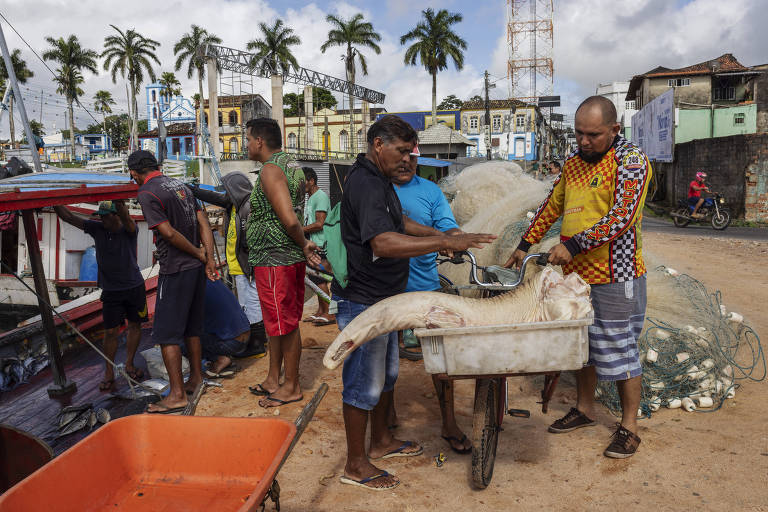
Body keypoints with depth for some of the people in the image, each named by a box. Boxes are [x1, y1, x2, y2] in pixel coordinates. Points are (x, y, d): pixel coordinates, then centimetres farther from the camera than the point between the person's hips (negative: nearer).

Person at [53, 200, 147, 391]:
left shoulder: (129, 230, -13)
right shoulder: (96, 228, -4)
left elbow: (125, 216, -37)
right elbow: (67, 216, -6)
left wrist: (118, 201, -57)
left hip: (134, 286, -1)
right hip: (110, 290, 1)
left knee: (134, 325, 10)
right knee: (111, 331, -1)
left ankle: (129, 365, 27)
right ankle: (109, 373, 9)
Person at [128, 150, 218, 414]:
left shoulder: (147, 194, -12)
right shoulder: (180, 185, 12)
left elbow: (169, 233, -18)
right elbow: (203, 223, 8)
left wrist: (199, 254, -5)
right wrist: (209, 259, 3)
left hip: (175, 271, -8)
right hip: (196, 267, 8)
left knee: (167, 334, -1)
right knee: (191, 327, 19)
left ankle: (177, 394, 1)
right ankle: (196, 379, 29)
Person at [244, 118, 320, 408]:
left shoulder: (270, 170, -16)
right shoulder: (291, 166, 15)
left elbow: (289, 220, -26)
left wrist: (303, 245, -12)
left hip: (274, 259, -10)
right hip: (290, 257, 10)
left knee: (285, 324, 1)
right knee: (278, 322, 18)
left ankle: (292, 387, 15)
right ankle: (273, 380, 31)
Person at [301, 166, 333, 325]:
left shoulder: (321, 196, -13)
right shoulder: (310, 197, 19)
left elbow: (319, 224, -20)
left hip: (320, 246, -10)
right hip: (313, 246, 10)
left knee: (320, 280, -8)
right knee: (316, 280, 13)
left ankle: (329, 314, -2)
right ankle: (320, 311, 20)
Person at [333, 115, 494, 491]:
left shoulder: (380, 179, 12)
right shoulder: (365, 184, -23)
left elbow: (398, 222, 26)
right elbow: (385, 242, -36)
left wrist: (439, 235, 14)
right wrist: (445, 242, -34)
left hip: (383, 297, 10)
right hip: (362, 301, -10)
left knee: (385, 374, 21)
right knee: (363, 382, 1)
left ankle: (381, 440, 39)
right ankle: (356, 465, 16)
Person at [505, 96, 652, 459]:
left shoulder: (631, 162, -10)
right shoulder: (573, 163, 12)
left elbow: (622, 217, -21)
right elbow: (552, 206, 20)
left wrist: (573, 245, -26)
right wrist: (525, 245, 17)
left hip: (614, 275, -7)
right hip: (575, 273, 7)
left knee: (619, 347, 2)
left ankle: (629, 427, 16)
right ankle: (584, 409, 32)